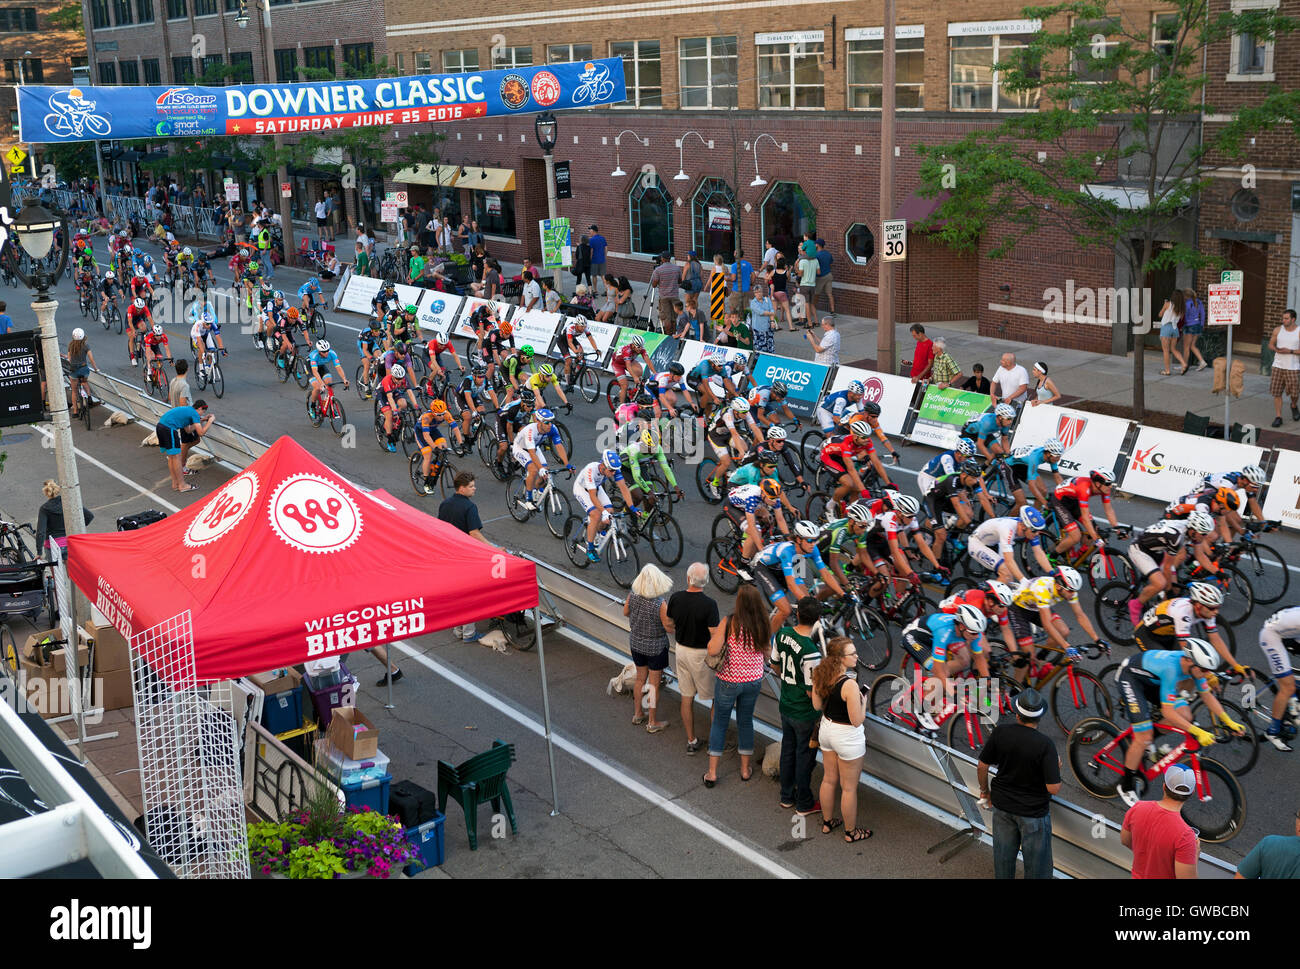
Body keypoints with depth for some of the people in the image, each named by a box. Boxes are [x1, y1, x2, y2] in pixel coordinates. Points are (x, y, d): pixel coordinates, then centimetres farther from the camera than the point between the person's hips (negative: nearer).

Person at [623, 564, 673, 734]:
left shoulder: (633, 595, -14)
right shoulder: (660, 603, -29)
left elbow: (625, 612, 3)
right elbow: (669, 627, -22)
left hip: (636, 642, 5)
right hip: (655, 646, -5)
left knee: (640, 679, 24)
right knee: (654, 685, 10)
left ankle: (637, 714, 39)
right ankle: (653, 723, 23)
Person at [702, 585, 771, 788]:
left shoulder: (730, 623, -21)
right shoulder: (762, 625, -8)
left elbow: (713, 651, -22)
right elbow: (767, 654, 4)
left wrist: (713, 637, -3)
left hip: (729, 681, -3)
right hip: (754, 680, 3)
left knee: (719, 723, 11)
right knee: (746, 721, 20)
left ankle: (712, 773, 14)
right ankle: (745, 769, 30)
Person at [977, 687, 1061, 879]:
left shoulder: (1000, 732, -14)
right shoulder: (1045, 745, -24)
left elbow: (982, 766, -3)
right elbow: (1053, 788, -22)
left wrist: (984, 791, 14)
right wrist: (1057, 766, -3)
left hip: (1002, 806, 4)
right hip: (1033, 812, -4)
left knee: (1003, 857, 20)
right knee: (1036, 866, 13)